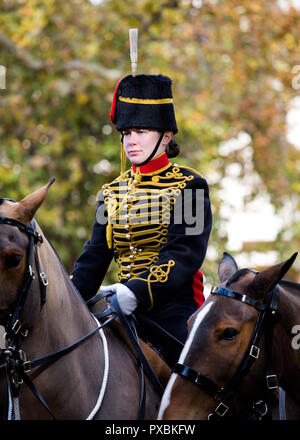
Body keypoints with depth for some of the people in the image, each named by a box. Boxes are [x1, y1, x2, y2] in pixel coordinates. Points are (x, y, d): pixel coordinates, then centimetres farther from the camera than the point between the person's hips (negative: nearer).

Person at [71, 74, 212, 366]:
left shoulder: (190, 186, -2)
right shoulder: (112, 192, 16)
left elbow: (185, 255, -14)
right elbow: (95, 255, 12)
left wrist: (138, 291, -28)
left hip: (174, 303, -5)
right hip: (125, 305, 5)